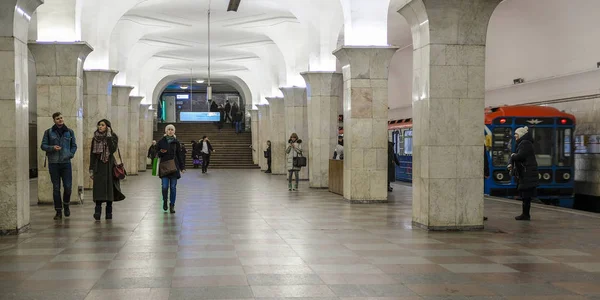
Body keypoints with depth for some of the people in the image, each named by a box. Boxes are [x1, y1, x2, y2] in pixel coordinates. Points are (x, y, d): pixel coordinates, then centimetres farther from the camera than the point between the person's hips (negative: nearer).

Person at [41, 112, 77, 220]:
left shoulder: (69, 132, 8)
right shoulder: (48, 132, 4)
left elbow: (74, 146, 14)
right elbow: (43, 145, 5)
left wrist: (70, 154, -2)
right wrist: (52, 148, -14)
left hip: (66, 162, 1)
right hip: (53, 163, -1)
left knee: (68, 186, -3)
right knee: (56, 188, 2)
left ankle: (66, 205, 24)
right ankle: (58, 211, 10)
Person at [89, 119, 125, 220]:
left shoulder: (113, 137, 0)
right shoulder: (95, 138, 9)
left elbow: (113, 149, -18)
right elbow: (92, 154, 9)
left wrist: (108, 136, -15)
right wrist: (91, 169, 5)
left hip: (109, 166, -2)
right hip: (98, 166, 2)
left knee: (109, 188, 0)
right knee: (98, 188, -9)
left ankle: (109, 212, 7)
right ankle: (98, 211, -14)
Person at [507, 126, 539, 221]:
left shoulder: (525, 143, -12)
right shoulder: (521, 144, 20)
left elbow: (519, 156, -23)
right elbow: (514, 156, 20)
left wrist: (513, 155, -2)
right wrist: (510, 163, 0)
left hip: (527, 175, -10)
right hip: (524, 175, 10)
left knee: (526, 195, -8)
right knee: (525, 195, 12)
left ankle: (525, 215, -6)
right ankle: (526, 214, 17)